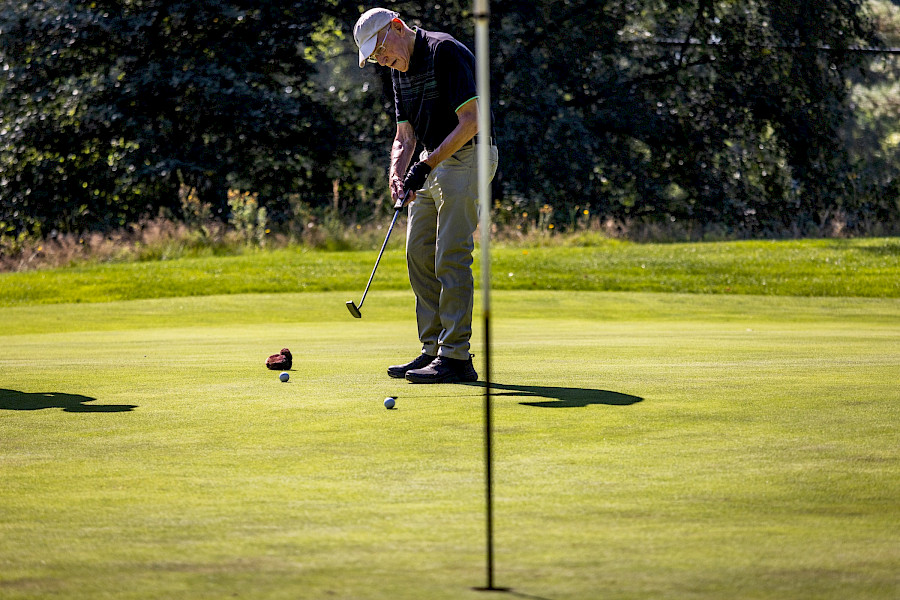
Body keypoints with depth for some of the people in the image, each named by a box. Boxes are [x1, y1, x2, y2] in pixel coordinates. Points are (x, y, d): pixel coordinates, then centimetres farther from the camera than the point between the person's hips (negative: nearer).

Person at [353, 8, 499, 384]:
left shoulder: (444, 51, -17)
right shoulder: (400, 70, 11)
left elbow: (471, 120, -22)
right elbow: (404, 137, 13)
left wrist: (426, 165, -21)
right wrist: (397, 176, -6)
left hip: (466, 157, -10)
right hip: (434, 161, 10)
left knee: (451, 255, -13)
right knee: (419, 253, 8)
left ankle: (456, 357, -12)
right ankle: (434, 349, 13)